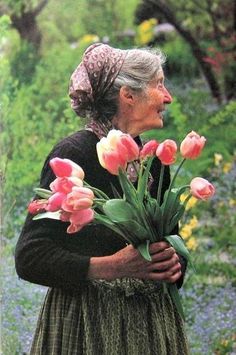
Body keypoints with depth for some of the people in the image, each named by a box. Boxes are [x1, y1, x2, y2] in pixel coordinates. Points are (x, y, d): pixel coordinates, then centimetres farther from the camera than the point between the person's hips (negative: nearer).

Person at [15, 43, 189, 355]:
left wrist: (175, 262, -7)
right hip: (86, 325, -6)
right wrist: (111, 266, -27)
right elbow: (30, 257, -17)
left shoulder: (153, 160, 7)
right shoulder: (72, 155, -13)